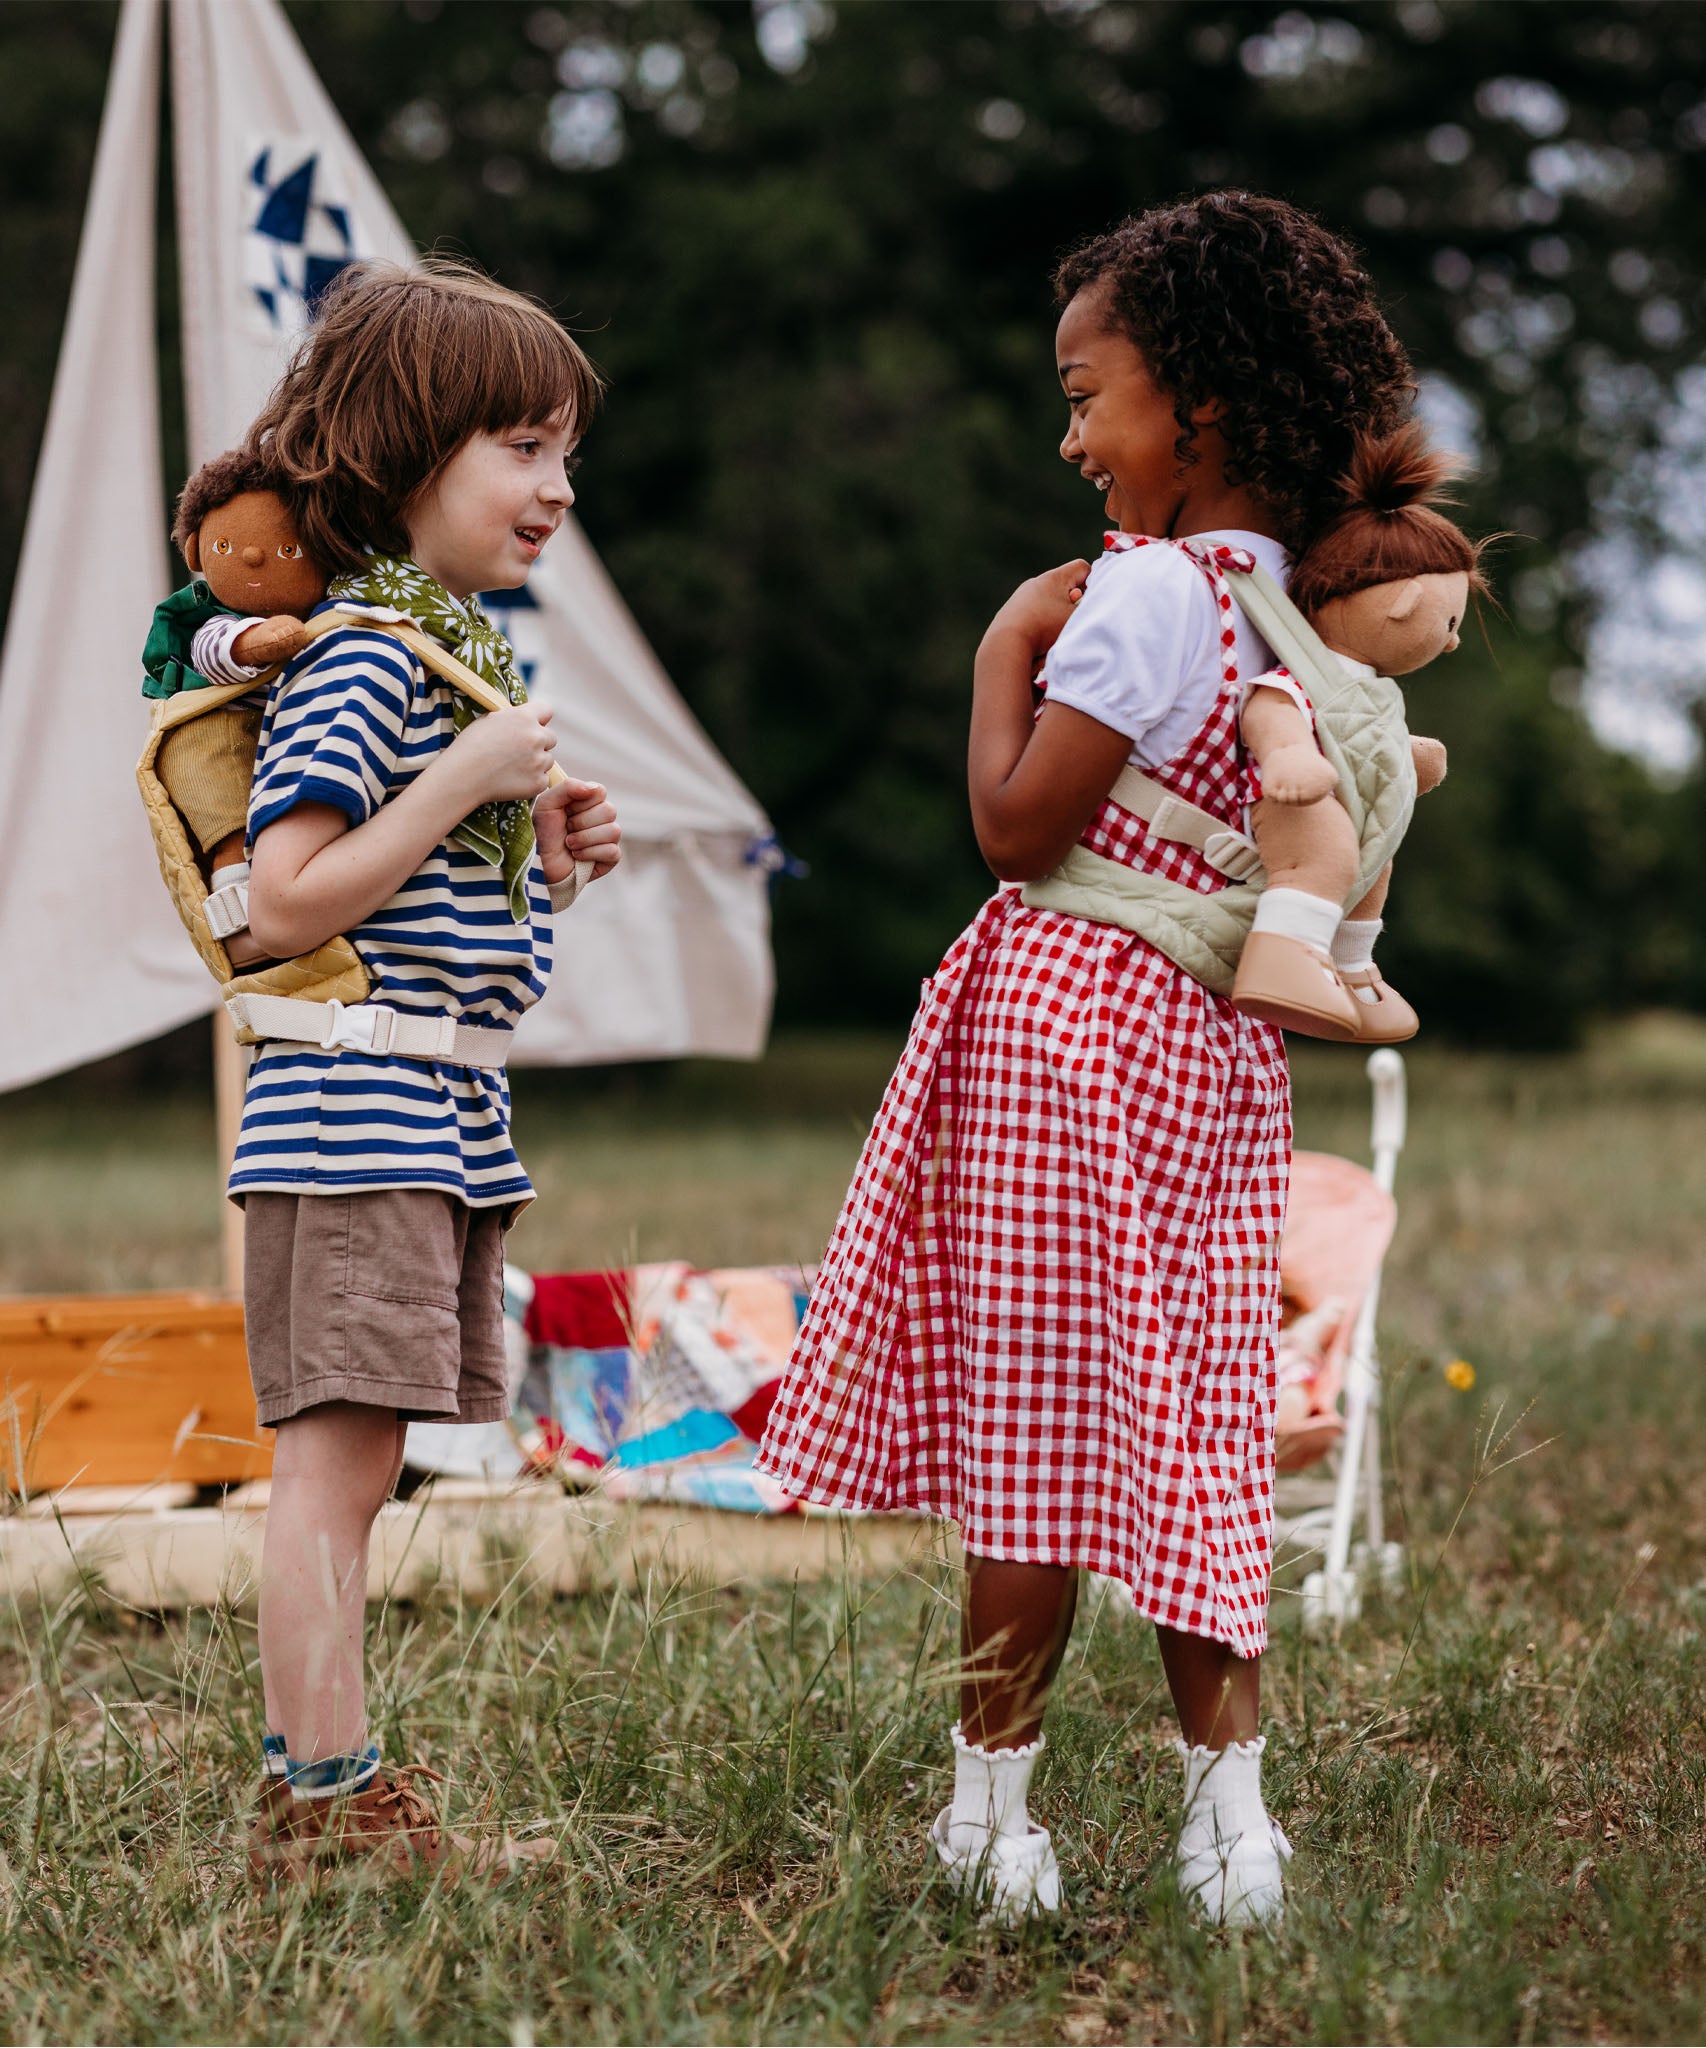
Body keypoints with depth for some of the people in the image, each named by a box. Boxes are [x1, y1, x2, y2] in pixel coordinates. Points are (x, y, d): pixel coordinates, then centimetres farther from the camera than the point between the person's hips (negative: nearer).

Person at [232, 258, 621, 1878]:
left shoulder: (461, 647, 18)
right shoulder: (363, 655, -13)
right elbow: (284, 905, -20)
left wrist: (543, 859, 9)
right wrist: (465, 785, -19)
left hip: (445, 1117, 10)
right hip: (360, 1109, -10)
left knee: (349, 1462, 11)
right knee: (334, 1452, -7)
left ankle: (318, 1795, 15)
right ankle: (324, 1799, -3)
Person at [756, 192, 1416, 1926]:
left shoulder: (1146, 588, -16)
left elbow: (1016, 824, -15)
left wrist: (1008, 646, -4)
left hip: (1063, 1022, -8)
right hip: (1213, 1048, 8)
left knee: (1027, 1408, 1)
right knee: (1182, 1422, 11)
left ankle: (992, 1800, 10)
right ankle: (1226, 1800, 9)